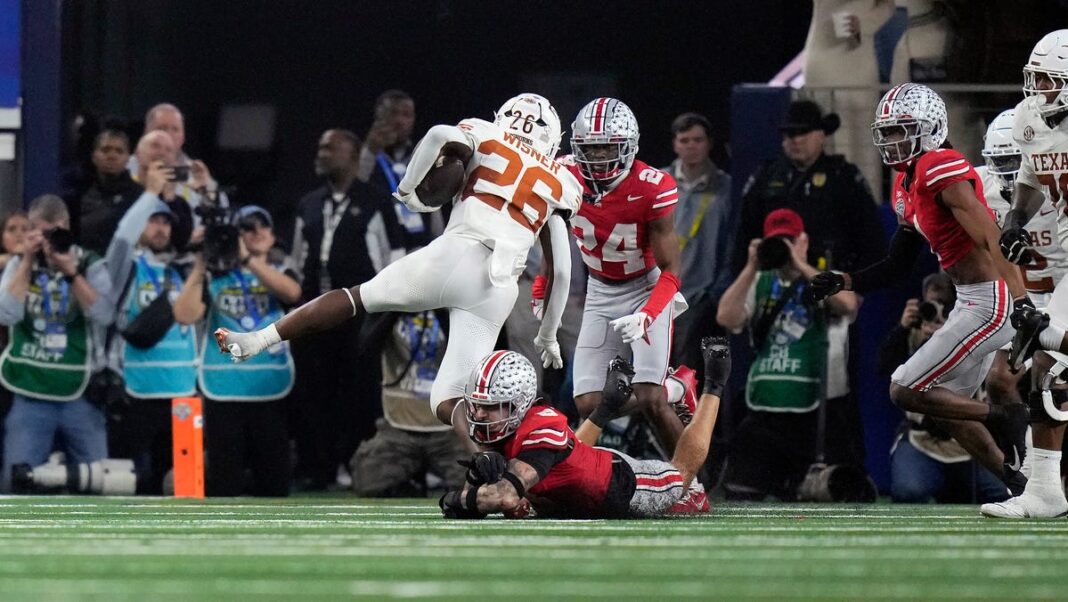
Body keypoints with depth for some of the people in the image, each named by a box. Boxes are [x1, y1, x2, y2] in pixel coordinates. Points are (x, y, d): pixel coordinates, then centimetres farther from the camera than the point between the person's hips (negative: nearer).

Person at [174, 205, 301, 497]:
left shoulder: (280, 272, 10)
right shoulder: (215, 276, 6)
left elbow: (292, 292, -15)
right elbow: (185, 315, -6)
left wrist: (248, 259, -21)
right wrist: (199, 268, -12)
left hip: (270, 390, 1)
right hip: (223, 389, -1)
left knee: (273, 479, 4)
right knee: (223, 481, -3)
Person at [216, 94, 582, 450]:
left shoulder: (487, 139, 16)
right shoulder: (557, 182, 24)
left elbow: (441, 135, -8)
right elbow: (561, 270, 23)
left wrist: (408, 190, 8)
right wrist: (548, 335, 34)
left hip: (455, 256, -2)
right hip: (499, 290, 2)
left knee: (359, 297, 22)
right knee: (448, 402, 3)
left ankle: (257, 340, 20)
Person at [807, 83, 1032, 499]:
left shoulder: (942, 170, -16)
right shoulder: (907, 185, 15)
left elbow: (992, 240, -24)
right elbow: (898, 267, 23)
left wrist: (1021, 303, -31)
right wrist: (842, 284, 10)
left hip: (989, 304, -10)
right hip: (971, 303, 10)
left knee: (906, 392, -7)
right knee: (948, 407, 18)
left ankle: (1003, 419, 1)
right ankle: (1022, 485, 20)